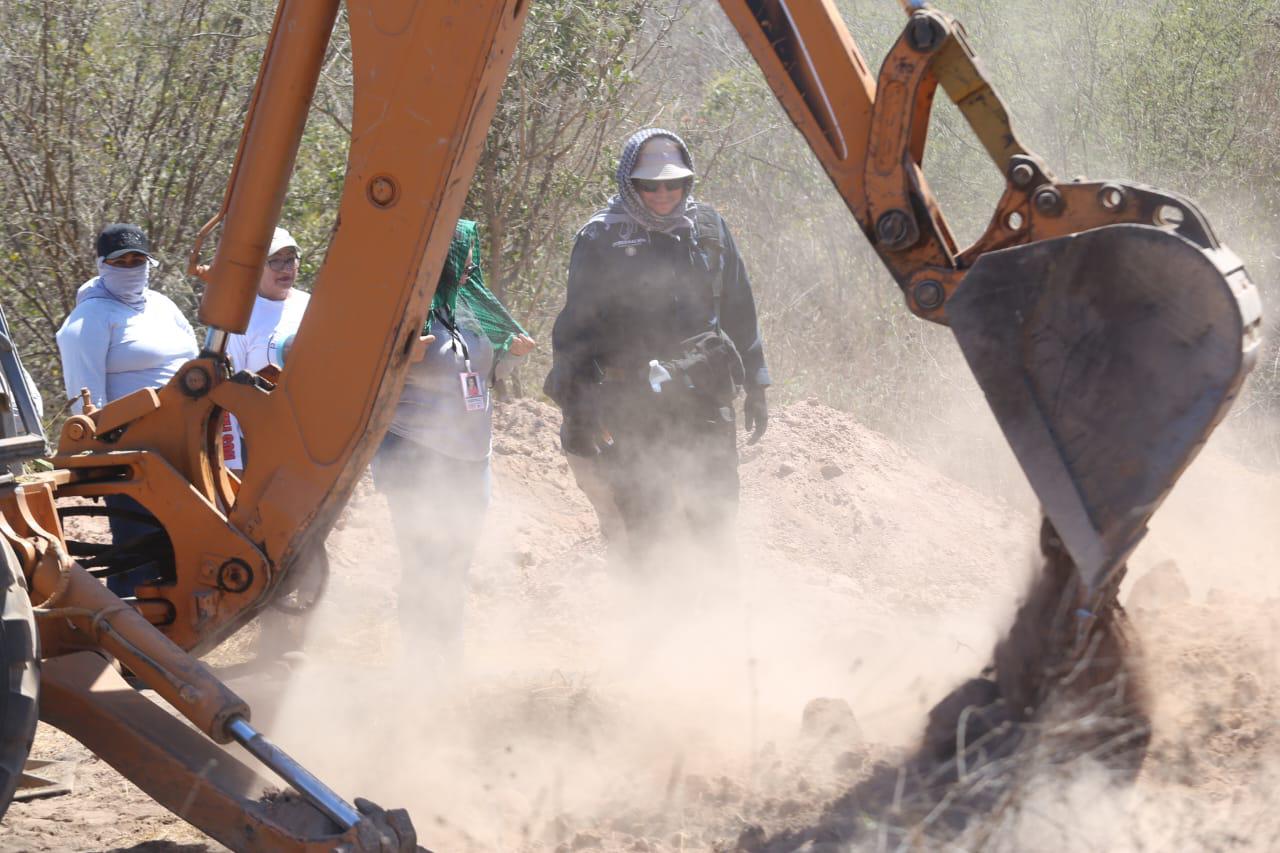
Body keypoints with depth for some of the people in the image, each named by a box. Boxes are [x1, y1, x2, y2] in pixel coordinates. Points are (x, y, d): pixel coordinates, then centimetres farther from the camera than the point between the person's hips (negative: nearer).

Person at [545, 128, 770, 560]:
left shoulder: (708, 228, 9)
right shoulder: (601, 237, -2)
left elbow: (739, 312, 17)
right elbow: (576, 326, -2)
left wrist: (755, 386, 17)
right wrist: (576, 406, -7)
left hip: (703, 396, 4)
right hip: (631, 406, -4)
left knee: (716, 509, 2)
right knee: (644, 520, -6)